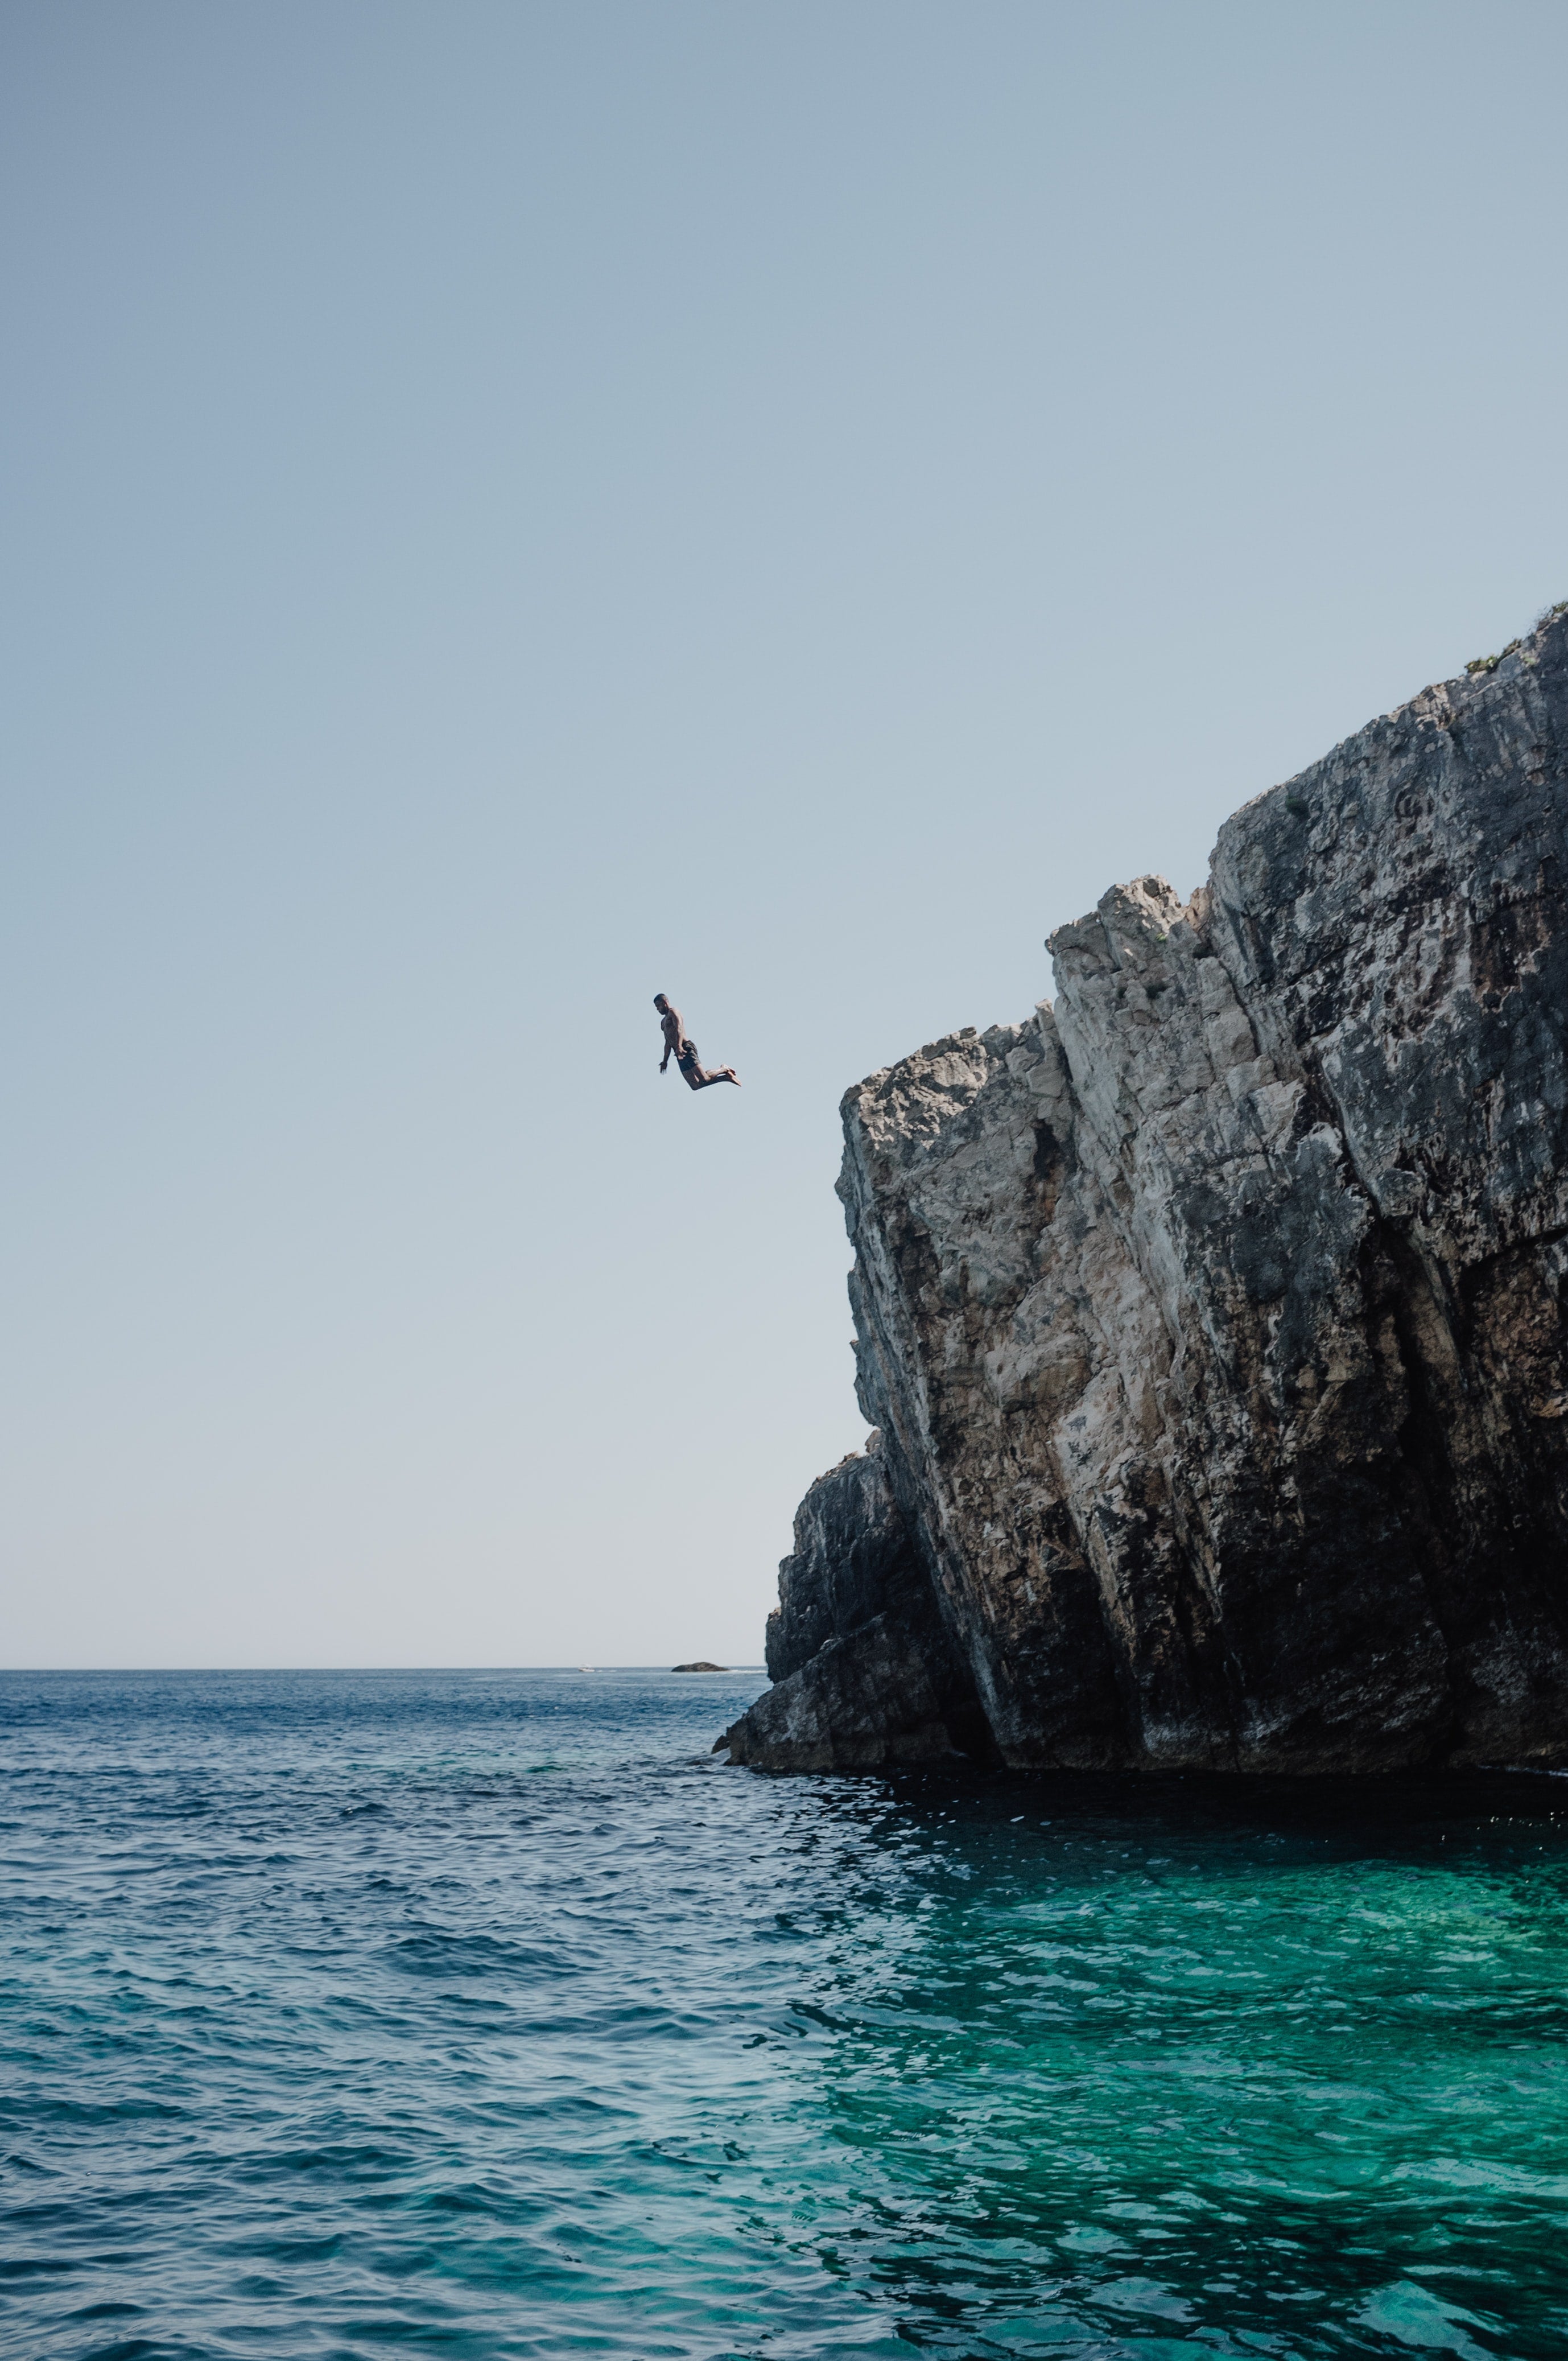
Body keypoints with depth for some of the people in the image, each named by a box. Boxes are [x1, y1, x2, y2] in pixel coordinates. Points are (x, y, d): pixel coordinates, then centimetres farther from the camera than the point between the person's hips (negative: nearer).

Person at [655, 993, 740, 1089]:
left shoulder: (673, 1012, 0)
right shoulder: (664, 1021, 30)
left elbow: (679, 1028, -19)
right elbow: (668, 1043, 34)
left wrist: (679, 1046, -35)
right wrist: (665, 1060, 27)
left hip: (686, 1049, -9)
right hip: (680, 1055, 9)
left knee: (704, 1079, -18)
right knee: (696, 1086, -3)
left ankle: (724, 1070, 7)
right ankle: (726, 1077, 7)